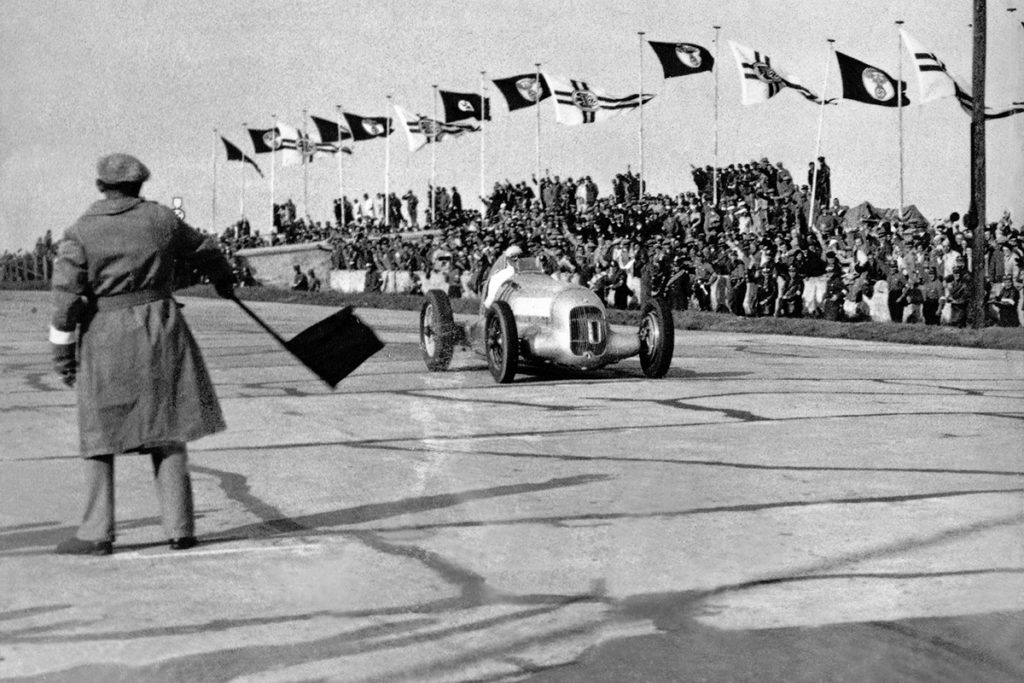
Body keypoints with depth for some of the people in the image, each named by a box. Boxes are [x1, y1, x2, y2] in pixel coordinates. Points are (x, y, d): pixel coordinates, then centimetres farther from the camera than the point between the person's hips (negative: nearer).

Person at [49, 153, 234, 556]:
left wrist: (62, 354, -3)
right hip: (160, 331, 2)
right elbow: (205, 251, 19)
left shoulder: (80, 234, -4)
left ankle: (97, 534, 6)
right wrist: (224, 281, 40)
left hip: (105, 339, -2)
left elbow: (66, 296, -10)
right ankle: (180, 529, 9)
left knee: (99, 436, 7)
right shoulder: (161, 219, 4)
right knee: (167, 433, 9)